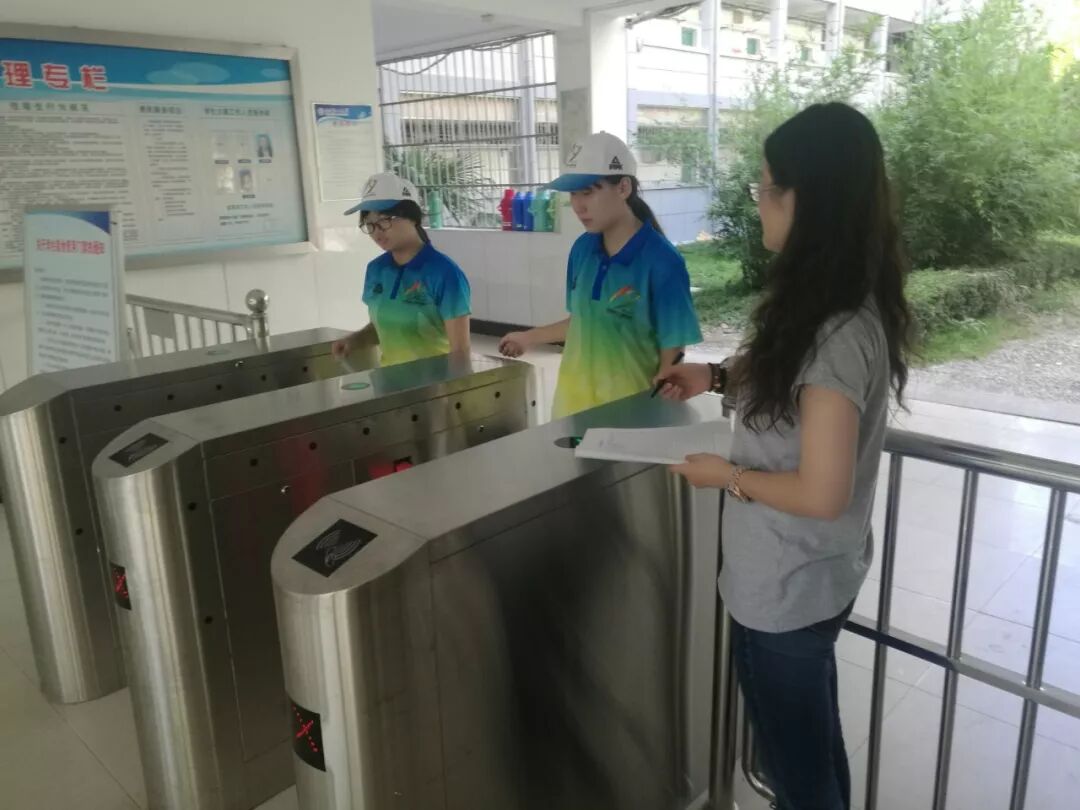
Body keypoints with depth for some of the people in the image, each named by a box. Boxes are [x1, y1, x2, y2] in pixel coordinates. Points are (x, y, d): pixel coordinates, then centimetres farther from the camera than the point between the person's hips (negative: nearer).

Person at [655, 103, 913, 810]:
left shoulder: (839, 332, -29)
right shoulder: (845, 307, 0)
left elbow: (821, 493, -27)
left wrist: (726, 476, -13)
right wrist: (718, 376, 5)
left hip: (788, 590, -9)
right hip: (810, 579, 9)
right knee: (815, 747, 28)